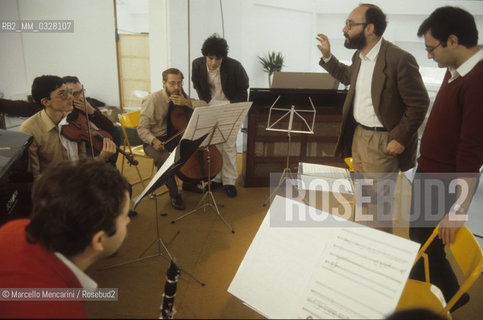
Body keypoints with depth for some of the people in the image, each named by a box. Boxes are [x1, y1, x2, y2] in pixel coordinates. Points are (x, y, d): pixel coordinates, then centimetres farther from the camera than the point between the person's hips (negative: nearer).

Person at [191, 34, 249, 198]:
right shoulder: (197, 64, -10)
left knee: (229, 145, -3)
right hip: (210, 106, 3)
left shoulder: (234, 66, -20)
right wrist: (205, 102, 3)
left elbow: (242, 89, -5)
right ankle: (215, 178, 18)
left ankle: (229, 181, 10)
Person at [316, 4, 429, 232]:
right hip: (357, 134, 8)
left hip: (382, 142, -8)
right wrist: (327, 57, 16)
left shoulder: (399, 60, -20)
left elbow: (418, 103, -16)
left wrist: (400, 139, -17)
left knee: (378, 199, 4)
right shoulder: (359, 55, 4)